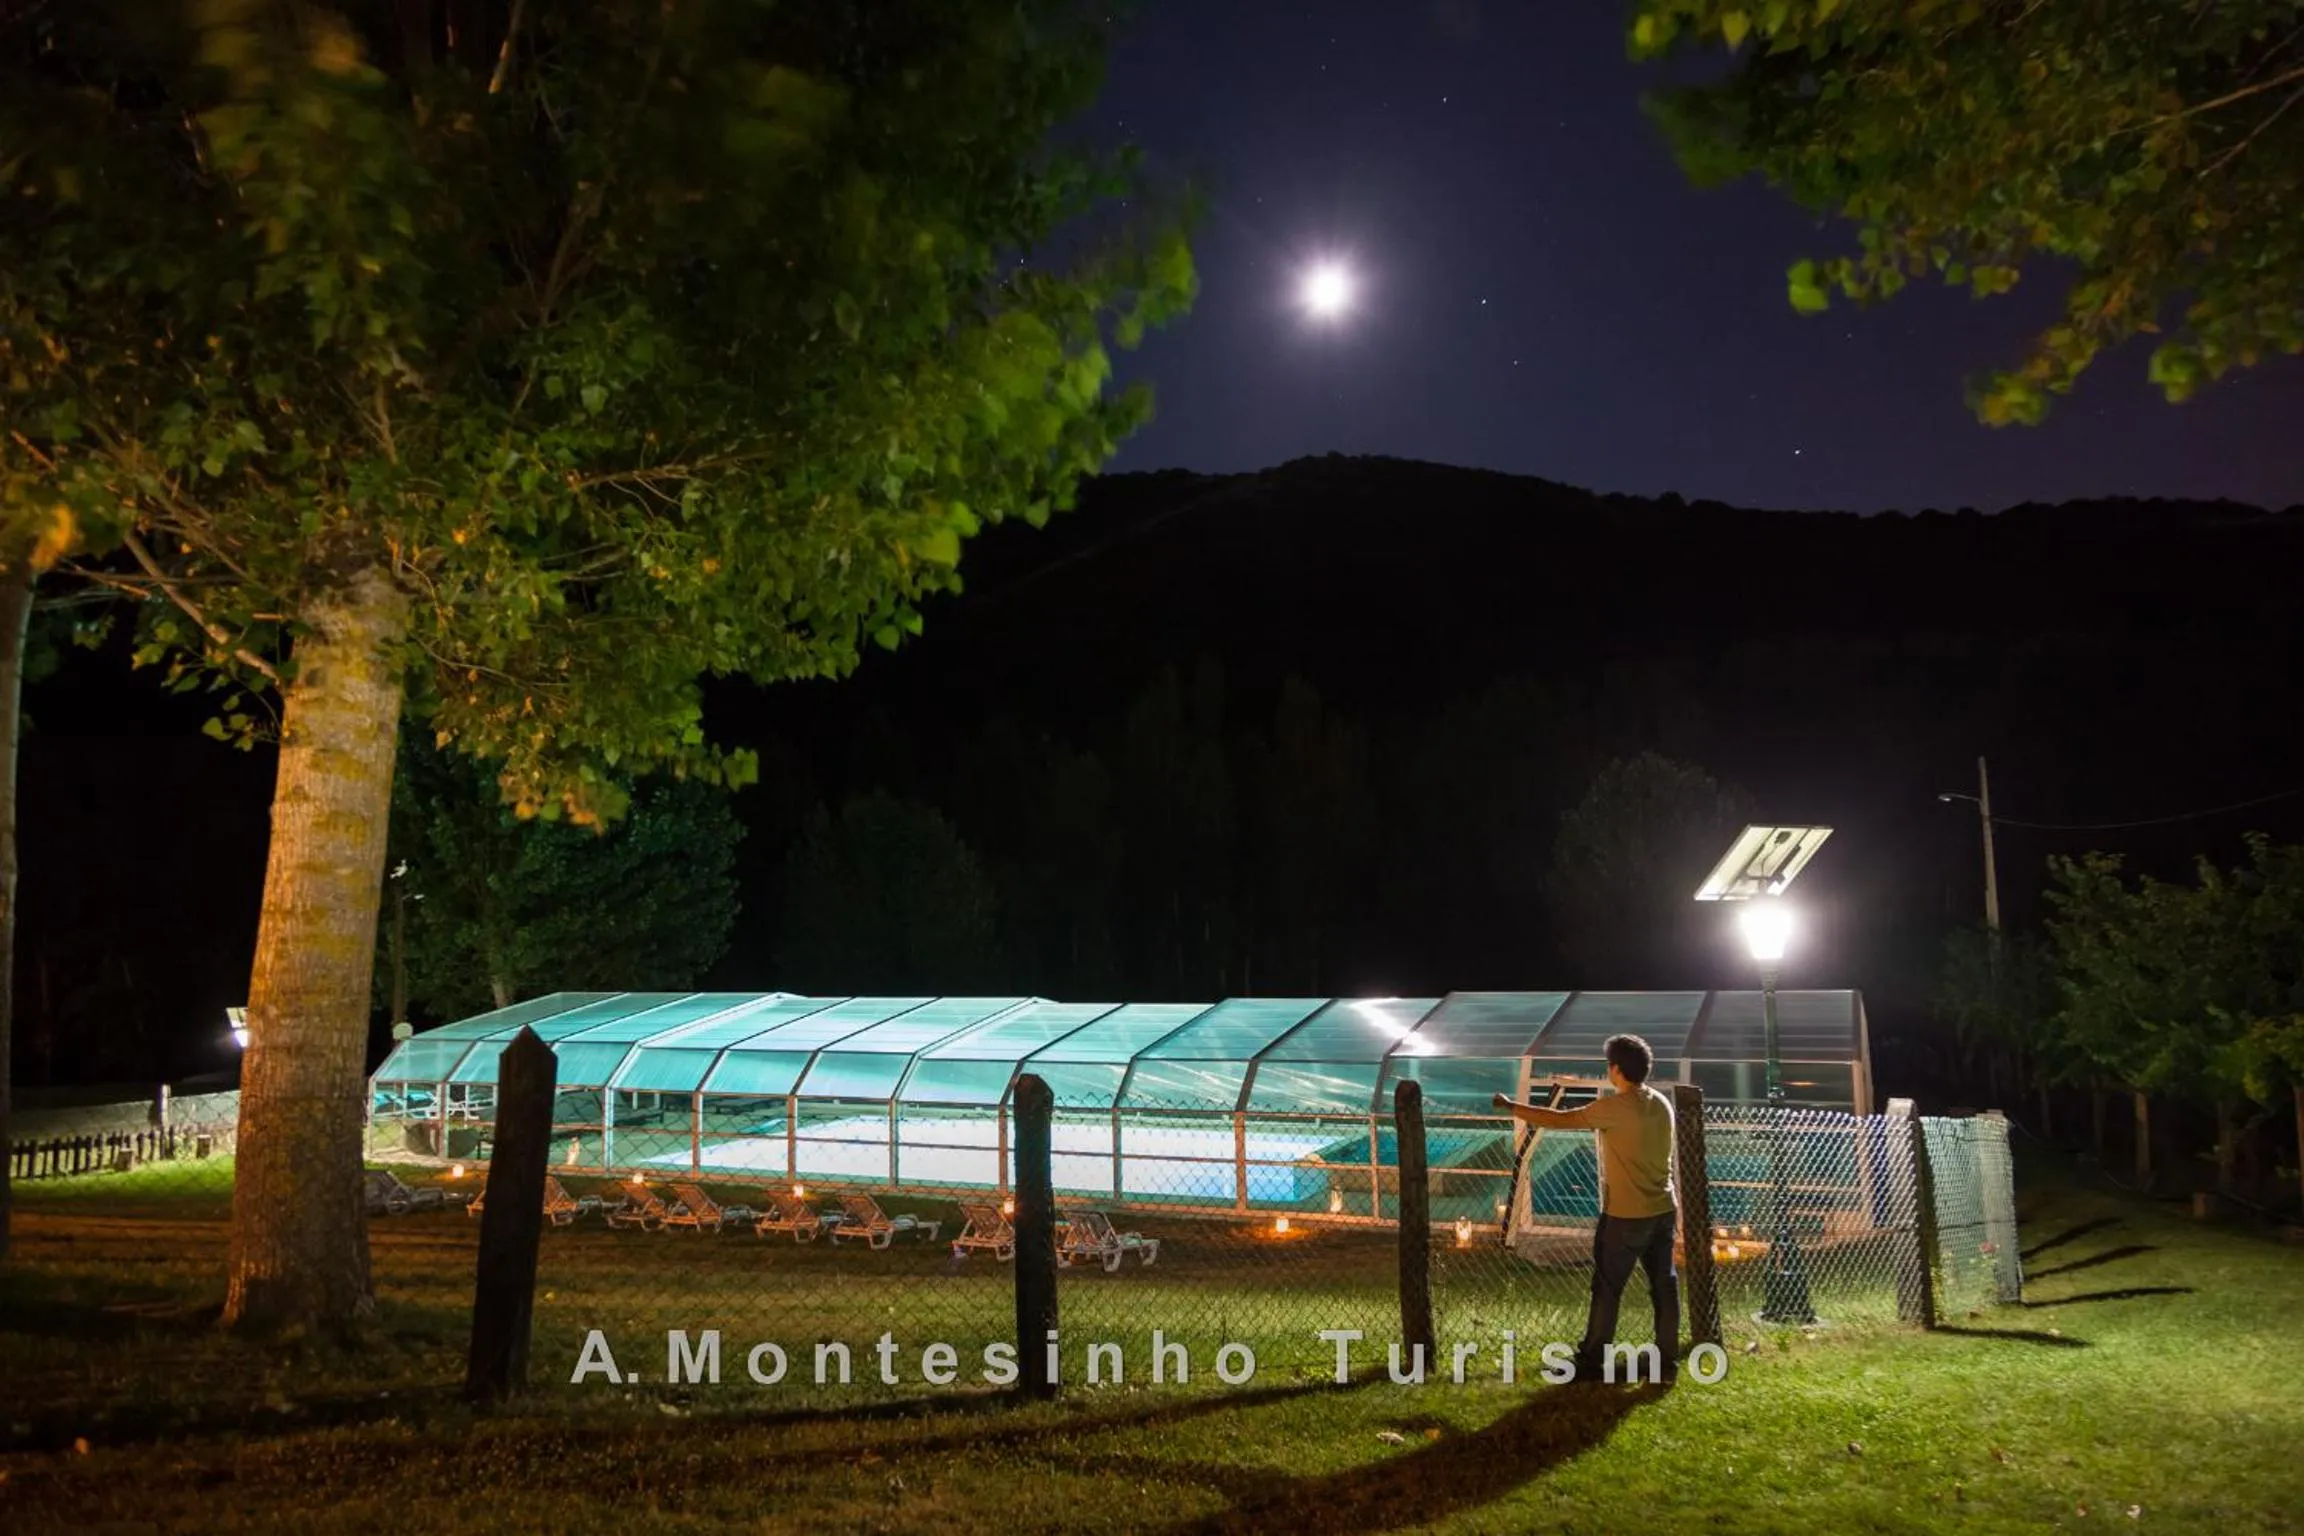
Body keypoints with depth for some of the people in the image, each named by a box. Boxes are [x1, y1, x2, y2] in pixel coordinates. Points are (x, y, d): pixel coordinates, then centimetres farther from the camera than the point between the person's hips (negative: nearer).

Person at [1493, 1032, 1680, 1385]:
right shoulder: (1662, 1104, 4)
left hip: (1626, 1216, -7)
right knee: (1664, 1287, 11)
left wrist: (1512, 1106, -4)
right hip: (1663, 1211, 7)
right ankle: (1667, 1364, 16)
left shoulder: (1614, 1107, -18)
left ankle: (1591, 1362, 12)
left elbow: (1558, 1120, -15)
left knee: (1607, 1289, 4)